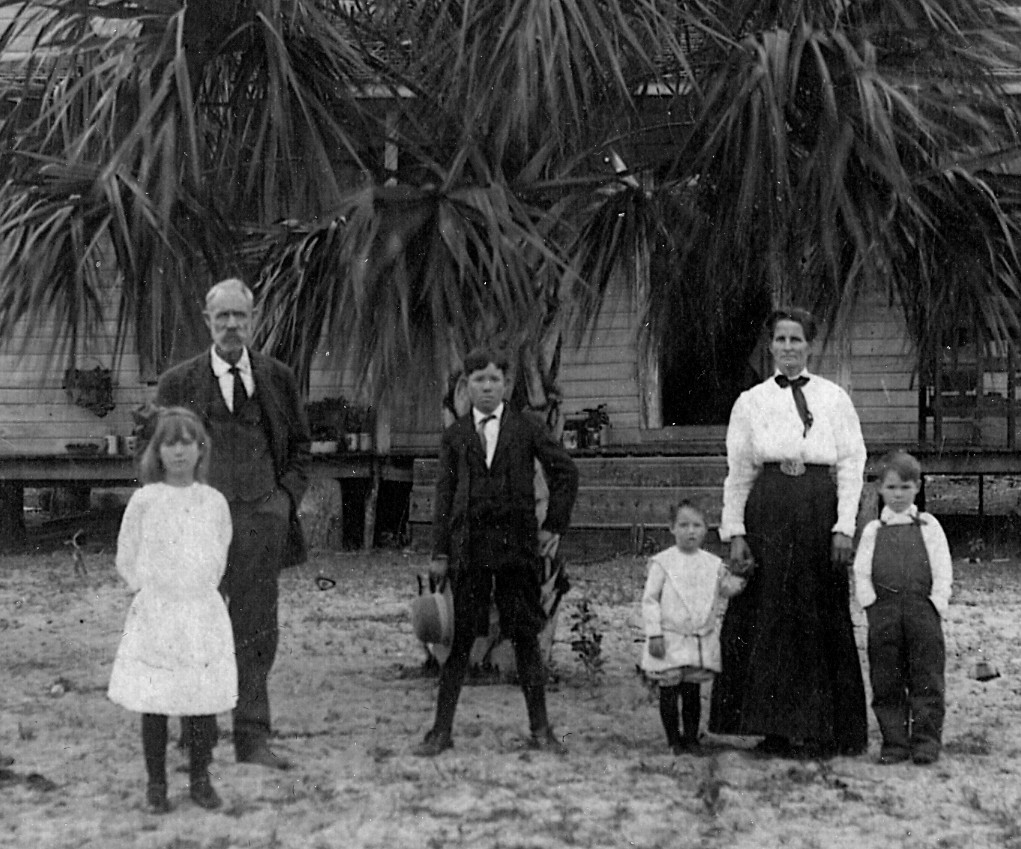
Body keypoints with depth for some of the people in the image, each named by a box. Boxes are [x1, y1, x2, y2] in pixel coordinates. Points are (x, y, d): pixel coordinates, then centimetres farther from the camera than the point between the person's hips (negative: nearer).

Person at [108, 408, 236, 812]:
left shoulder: (214, 501, 3)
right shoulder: (144, 501, -4)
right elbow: (126, 559, 4)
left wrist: (202, 591, 8)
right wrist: (150, 590, 2)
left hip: (204, 613, 2)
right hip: (155, 615, -2)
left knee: (204, 702, 4)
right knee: (154, 704, 2)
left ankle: (201, 780, 17)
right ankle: (156, 784, 13)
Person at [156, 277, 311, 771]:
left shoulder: (277, 378, 8)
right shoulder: (178, 384, 2)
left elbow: (299, 442, 17)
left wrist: (288, 492, 3)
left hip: (264, 515, 2)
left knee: (257, 632, 5)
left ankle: (253, 739, 13)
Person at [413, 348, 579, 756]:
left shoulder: (528, 430, 7)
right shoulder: (454, 436, 9)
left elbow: (565, 473, 12)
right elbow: (445, 493, 7)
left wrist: (555, 524, 5)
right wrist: (440, 551, 1)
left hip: (516, 543, 0)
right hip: (469, 546, 0)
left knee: (525, 636, 3)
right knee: (459, 637, 0)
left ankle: (540, 728, 11)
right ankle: (442, 730, 5)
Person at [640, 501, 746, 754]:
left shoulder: (713, 563, 5)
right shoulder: (662, 562, -5)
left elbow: (720, 595, 13)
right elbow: (650, 599, -5)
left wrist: (733, 586, -8)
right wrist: (654, 634, -10)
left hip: (702, 641, 3)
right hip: (670, 640, -3)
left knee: (692, 691, 9)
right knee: (669, 692, 3)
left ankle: (691, 737, 19)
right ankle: (673, 739, 14)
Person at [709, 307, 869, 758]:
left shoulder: (834, 398, 10)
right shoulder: (751, 402, 11)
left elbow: (852, 464, 5)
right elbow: (737, 471, 9)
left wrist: (844, 527, -6)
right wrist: (734, 532, 0)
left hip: (820, 515, 0)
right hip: (768, 513, 0)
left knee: (821, 619, 1)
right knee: (770, 617, -2)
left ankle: (821, 731, 8)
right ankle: (778, 728, 5)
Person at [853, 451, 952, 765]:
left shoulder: (928, 526, 8)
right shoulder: (873, 531, 11)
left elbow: (943, 571, 4)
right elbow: (861, 572, 7)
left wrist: (936, 604, -5)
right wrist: (872, 605, -3)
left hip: (922, 612, -1)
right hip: (884, 616, 1)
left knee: (926, 680, -2)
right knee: (886, 683, 2)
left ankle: (927, 740, 4)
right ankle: (894, 742, 9)